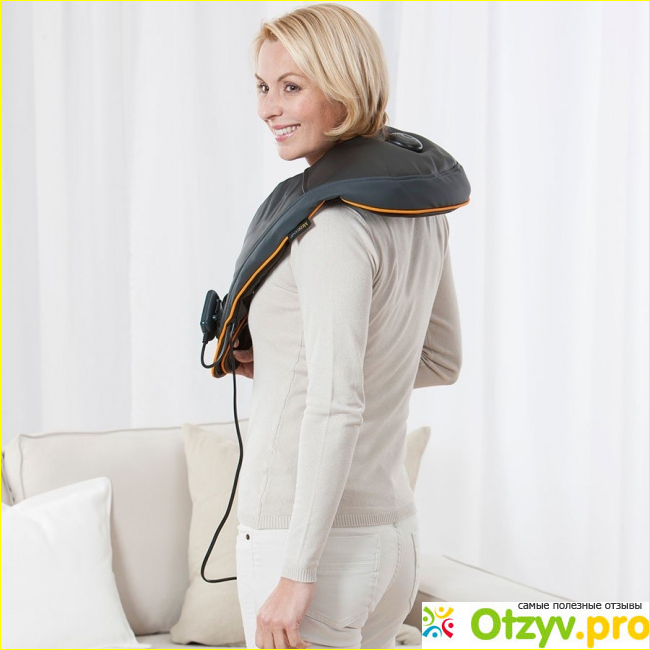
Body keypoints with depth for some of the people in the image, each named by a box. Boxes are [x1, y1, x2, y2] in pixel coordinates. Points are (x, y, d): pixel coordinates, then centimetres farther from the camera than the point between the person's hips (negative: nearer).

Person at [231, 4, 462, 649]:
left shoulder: (335, 225, -19)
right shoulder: (418, 208, 7)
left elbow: (337, 407, -25)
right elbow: (441, 360, 19)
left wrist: (296, 574, -22)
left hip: (316, 542, -9)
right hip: (393, 534, 9)